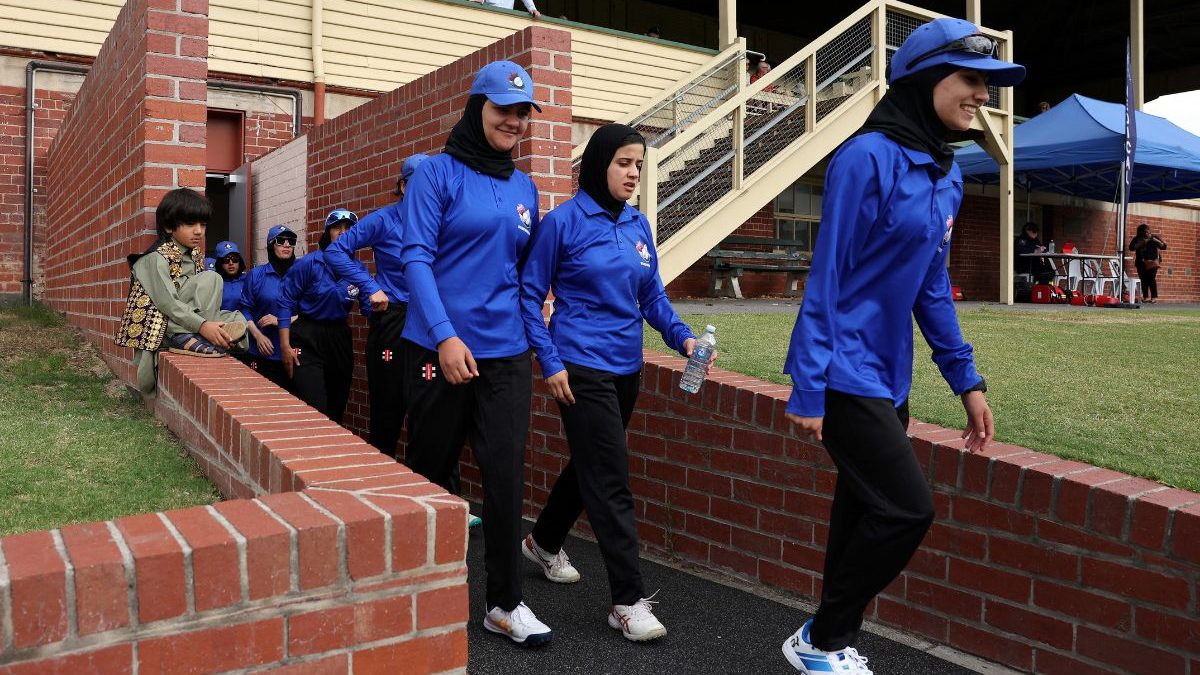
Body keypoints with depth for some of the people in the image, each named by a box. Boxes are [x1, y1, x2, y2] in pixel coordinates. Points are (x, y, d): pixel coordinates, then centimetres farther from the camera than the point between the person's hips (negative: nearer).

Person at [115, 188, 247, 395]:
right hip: (158, 322, -7)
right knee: (211, 278, -20)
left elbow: (201, 295, 9)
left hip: (181, 320, 7)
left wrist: (215, 327, -8)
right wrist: (202, 325, -35)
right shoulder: (156, 258, -13)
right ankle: (185, 338, -31)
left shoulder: (195, 256, 12)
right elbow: (167, 302, -24)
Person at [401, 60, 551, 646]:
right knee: (430, 468, 11)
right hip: (440, 348, -4)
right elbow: (416, 257, -12)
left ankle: (504, 603, 12)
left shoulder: (524, 187, 12)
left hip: (506, 351, 4)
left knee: (506, 473, 0)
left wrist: (529, 321, 11)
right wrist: (445, 336, -21)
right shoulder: (439, 173, -4)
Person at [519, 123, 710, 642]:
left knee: (591, 464, 19)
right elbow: (530, 295, -5)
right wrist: (550, 362, -12)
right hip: (581, 368, -7)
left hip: (627, 367, 7)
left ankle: (544, 541, 44)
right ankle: (628, 601, 1)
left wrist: (682, 337, -5)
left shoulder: (638, 224, 8)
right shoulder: (564, 221, -8)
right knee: (611, 480, -7)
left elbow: (652, 296, 11)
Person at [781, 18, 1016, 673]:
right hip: (846, 374, -8)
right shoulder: (868, 157, -14)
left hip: (889, 378, 8)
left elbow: (931, 283, 15)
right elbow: (827, 274, -15)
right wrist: (808, 387, -16)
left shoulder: (946, 172, 10)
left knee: (863, 511, 13)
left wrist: (965, 378, 13)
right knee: (907, 509, -9)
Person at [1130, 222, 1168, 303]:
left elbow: (1164, 246, 2)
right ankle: (1145, 297, 4)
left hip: (1152, 261, -2)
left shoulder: (1154, 237, 6)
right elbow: (1131, 247, -4)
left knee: (1151, 278, -14)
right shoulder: (1137, 238, 8)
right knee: (1143, 279, -2)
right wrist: (1140, 244, -17)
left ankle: (1154, 297, -14)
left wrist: (1156, 241, -14)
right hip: (1141, 262, 2)